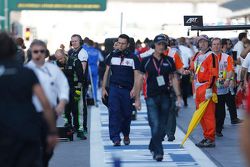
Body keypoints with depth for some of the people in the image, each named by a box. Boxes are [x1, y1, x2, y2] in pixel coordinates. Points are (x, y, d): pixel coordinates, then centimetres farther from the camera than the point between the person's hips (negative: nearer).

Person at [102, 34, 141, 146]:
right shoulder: (112, 56, 10)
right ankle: (116, 138, -12)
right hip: (114, 88, 1)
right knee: (114, 112, -11)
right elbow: (106, 73, 14)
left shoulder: (133, 58, 3)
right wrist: (103, 88, 8)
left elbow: (136, 76, 0)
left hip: (127, 90, -1)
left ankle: (126, 135, 30)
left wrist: (135, 89, -12)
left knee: (127, 114, 6)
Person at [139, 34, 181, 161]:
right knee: (155, 125, -12)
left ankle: (153, 146, 27)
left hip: (165, 97, 3)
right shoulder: (146, 61, 0)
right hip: (151, 97, -3)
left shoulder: (169, 61, 6)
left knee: (163, 126, 7)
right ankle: (158, 152, -9)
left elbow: (173, 78, 12)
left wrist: (178, 96, 7)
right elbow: (140, 79, 4)